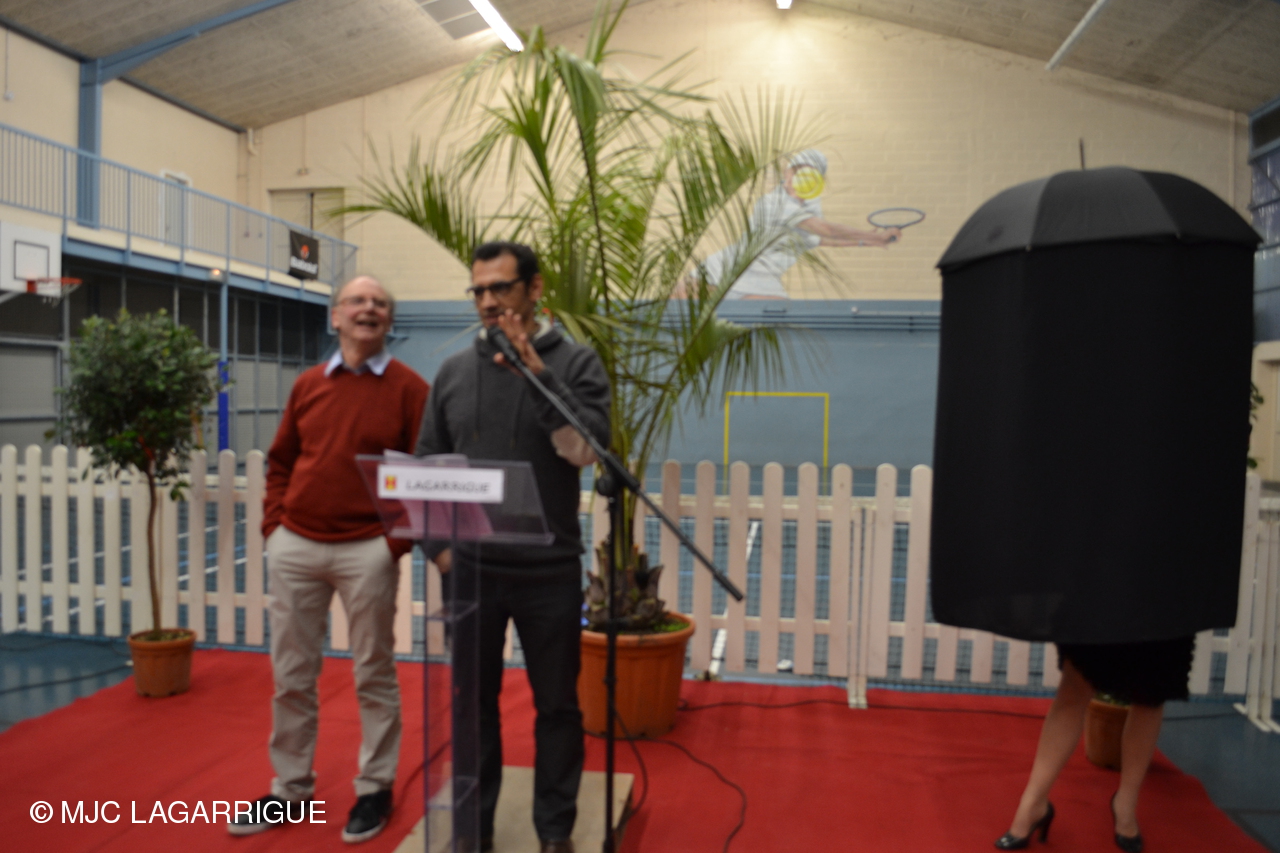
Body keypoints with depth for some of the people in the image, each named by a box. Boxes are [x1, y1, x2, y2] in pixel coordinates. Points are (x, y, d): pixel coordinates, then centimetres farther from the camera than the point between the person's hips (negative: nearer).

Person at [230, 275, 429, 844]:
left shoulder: (408, 388, -3)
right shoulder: (308, 384, 10)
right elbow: (280, 460, 16)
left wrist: (401, 538, -11)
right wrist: (273, 524, 6)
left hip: (367, 551, -4)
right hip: (294, 546, 4)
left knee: (374, 675, 7)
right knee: (291, 675, 13)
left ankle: (375, 788, 23)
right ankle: (291, 787, 29)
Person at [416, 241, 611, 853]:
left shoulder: (576, 363, -3)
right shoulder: (453, 371, 6)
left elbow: (585, 449, -17)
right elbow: (426, 466, 10)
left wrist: (537, 373, -23)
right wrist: (436, 544, 2)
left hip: (549, 571, -2)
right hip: (468, 569, 3)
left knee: (556, 704, 10)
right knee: (474, 702, 15)